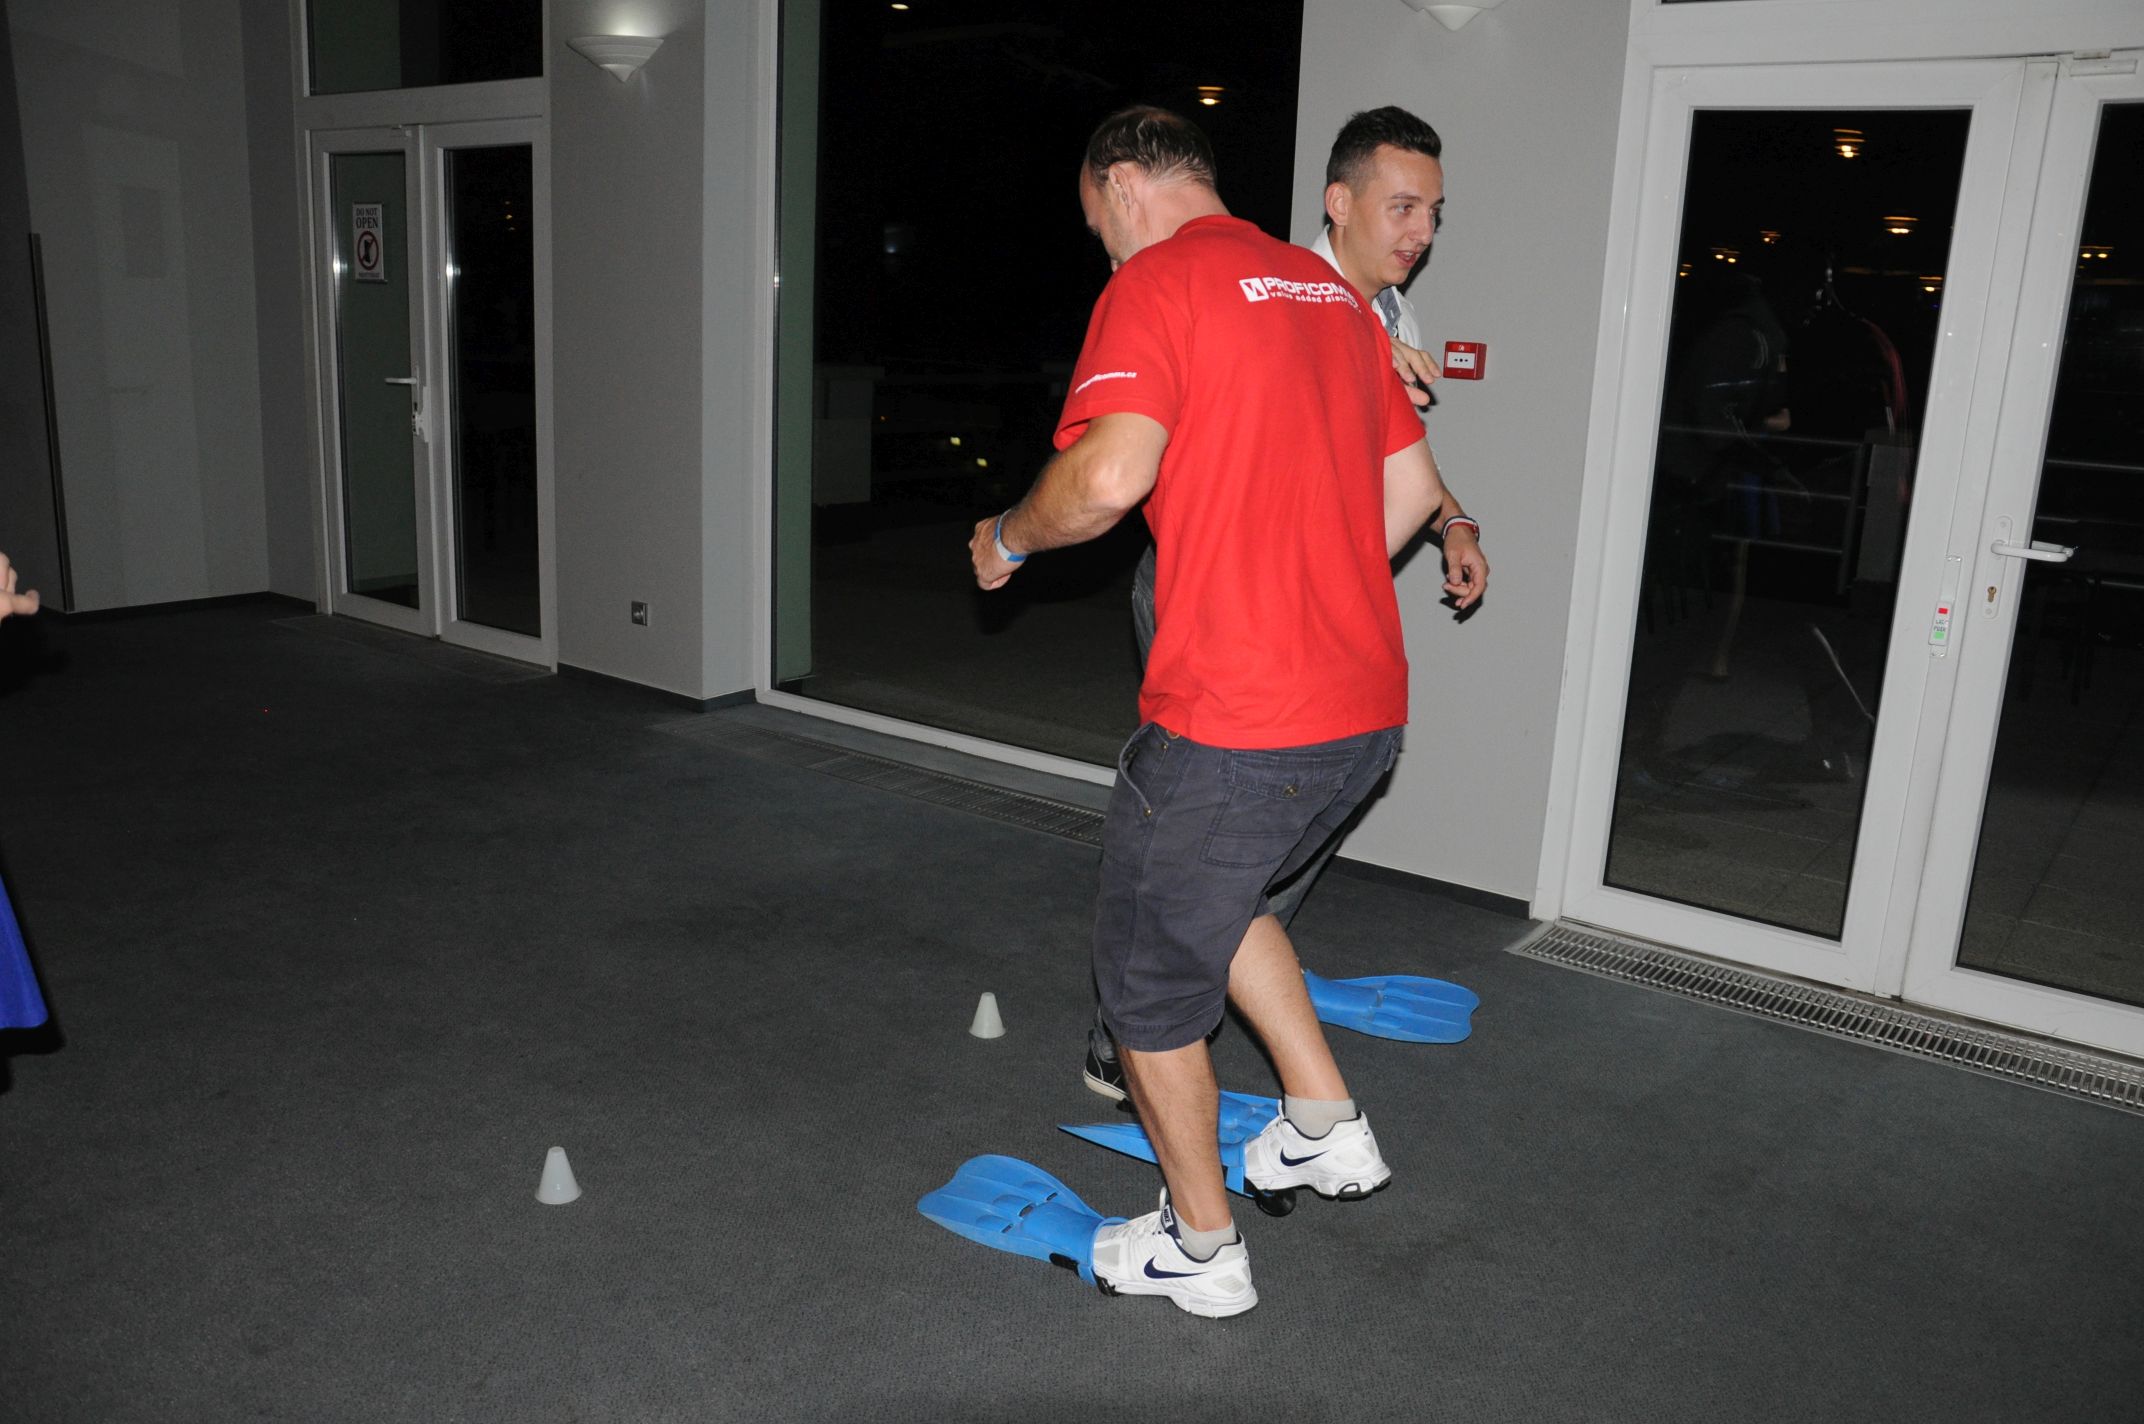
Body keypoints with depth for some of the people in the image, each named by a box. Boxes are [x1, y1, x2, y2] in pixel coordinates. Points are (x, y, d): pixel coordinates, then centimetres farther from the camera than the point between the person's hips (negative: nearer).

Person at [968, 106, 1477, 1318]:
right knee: (1216, 895, 32)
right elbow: (1415, 487, 18)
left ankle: (1200, 1248, 29)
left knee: (1151, 978, 13)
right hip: (1366, 708, 8)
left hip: (1230, 722, -8)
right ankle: (1328, 1124, 34)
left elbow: (1109, 476, -25)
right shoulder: (1330, 289, 15)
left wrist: (1008, 538, -5)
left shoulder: (1157, 281, -9)